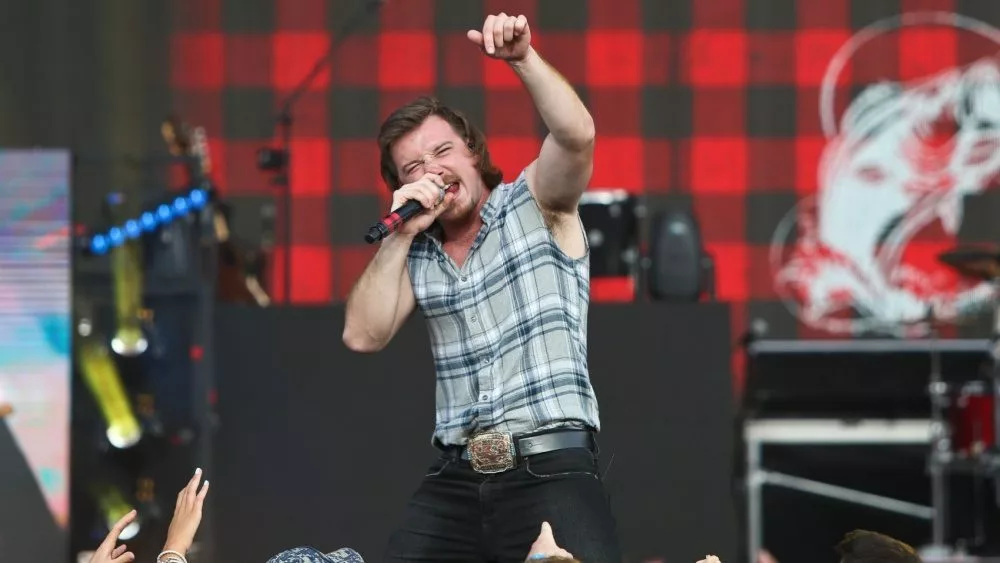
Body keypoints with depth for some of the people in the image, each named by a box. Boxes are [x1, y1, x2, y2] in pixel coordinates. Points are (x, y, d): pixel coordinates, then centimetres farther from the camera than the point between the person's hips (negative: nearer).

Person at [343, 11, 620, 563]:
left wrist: (523, 59, -27)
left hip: (551, 470, -4)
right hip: (454, 478, 5)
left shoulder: (535, 203, 5)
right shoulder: (418, 256, 16)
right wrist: (401, 236, 0)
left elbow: (576, 136, -14)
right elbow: (363, 336, 5)